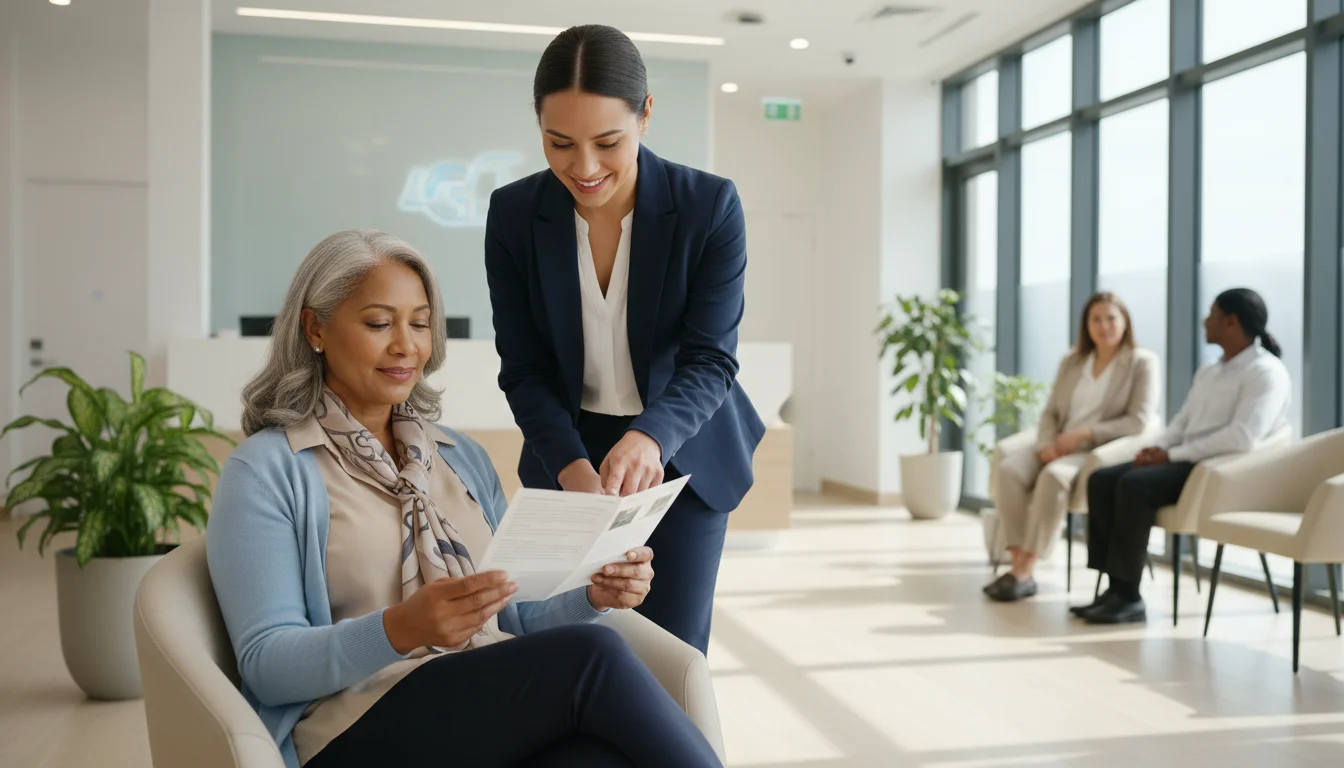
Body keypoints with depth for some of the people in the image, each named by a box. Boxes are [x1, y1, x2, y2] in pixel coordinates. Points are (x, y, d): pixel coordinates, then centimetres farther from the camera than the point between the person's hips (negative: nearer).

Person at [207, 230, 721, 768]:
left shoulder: (463, 457, 19)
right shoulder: (264, 471, 2)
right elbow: (265, 664, -5)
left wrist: (593, 598, -2)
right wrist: (401, 629, -24)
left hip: (500, 712, 4)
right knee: (590, 654, -30)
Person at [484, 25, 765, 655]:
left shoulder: (710, 206, -18)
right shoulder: (513, 214, -12)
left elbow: (710, 361, -20)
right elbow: (523, 371, -9)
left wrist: (648, 438, -41)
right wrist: (574, 469, -26)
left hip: (683, 455, -1)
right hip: (568, 454, 2)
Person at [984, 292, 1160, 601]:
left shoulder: (1143, 362, 2)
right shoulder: (1071, 362, 18)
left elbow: (1140, 420, -9)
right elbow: (1050, 412, 14)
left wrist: (1084, 434, -18)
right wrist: (1046, 443, -9)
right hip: (1060, 446, 5)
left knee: (1053, 476, -37)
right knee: (1009, 469, -27)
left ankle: (1024, 571, -31)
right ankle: (1019, 565, -27)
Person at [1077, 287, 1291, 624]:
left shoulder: (1265, 372, -10)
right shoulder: (1208, 372, 20)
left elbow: (1242, 438, -23)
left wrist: (1171, 454, -20)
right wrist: (1157, 449, -1)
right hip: (1186, 462, 9)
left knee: (1134, 484, -30)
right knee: (1102, 479, -9)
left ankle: (1129, 596, -23)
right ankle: (1114, 587, -12)